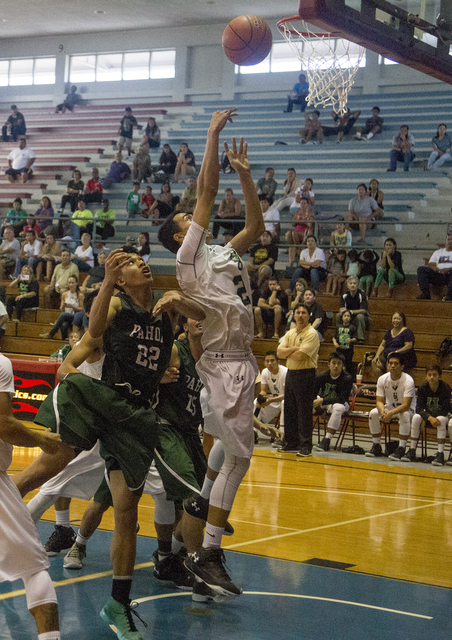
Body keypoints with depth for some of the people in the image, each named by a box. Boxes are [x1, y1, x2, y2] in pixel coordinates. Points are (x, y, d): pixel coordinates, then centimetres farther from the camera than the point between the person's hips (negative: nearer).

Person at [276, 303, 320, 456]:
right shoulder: (290, 333, 14)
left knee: (304, 412, -6)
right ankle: (291, 443, 20)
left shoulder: (312, 334, -10)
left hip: (305, 374, -7)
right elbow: (279, 352, 2)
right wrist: (293, 349, -13)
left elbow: (300, 355, -20)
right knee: (289, 410, 11)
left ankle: (306, 446, -1)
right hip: (290, 373, 8)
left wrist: (287, 352, -2)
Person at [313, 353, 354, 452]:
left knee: (338, 407, -40)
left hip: (340, 404, -4)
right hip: (322, 403, 4)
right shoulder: (321, 377, -7)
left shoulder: (347, 379, -16)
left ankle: (326, 441, -39)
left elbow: (342, 399, -24)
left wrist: (322, 401, -30)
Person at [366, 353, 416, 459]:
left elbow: (406, 405, -30)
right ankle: (376, 447, -10)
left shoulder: (408, 381, -24)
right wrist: (383, 410, -34)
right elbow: (380, 401, -10)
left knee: (405, 415, -38)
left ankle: (401, 448, -30)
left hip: (407, 409, -4)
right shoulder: (382, 379, -10)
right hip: (390, 407, 4)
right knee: (373, 414, -22)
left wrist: (391, 413, -45)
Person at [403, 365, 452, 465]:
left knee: (441, 419, -36)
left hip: (442, 415, -3)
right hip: (428, 415, 3)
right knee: (416, 417, -27)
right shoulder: (422, 388, -12)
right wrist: (430, 418, -36)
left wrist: (435, 419, -31)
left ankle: (440, 454, -38)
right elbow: (419, 408, -19)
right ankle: (412, 451, -21)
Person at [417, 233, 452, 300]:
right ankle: (425, 294, -33)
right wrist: (438, 270, -7)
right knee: (421, 269, -20)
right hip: (438, 274, 3)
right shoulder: (438, 252, 30)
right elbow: (430, 265, 17)